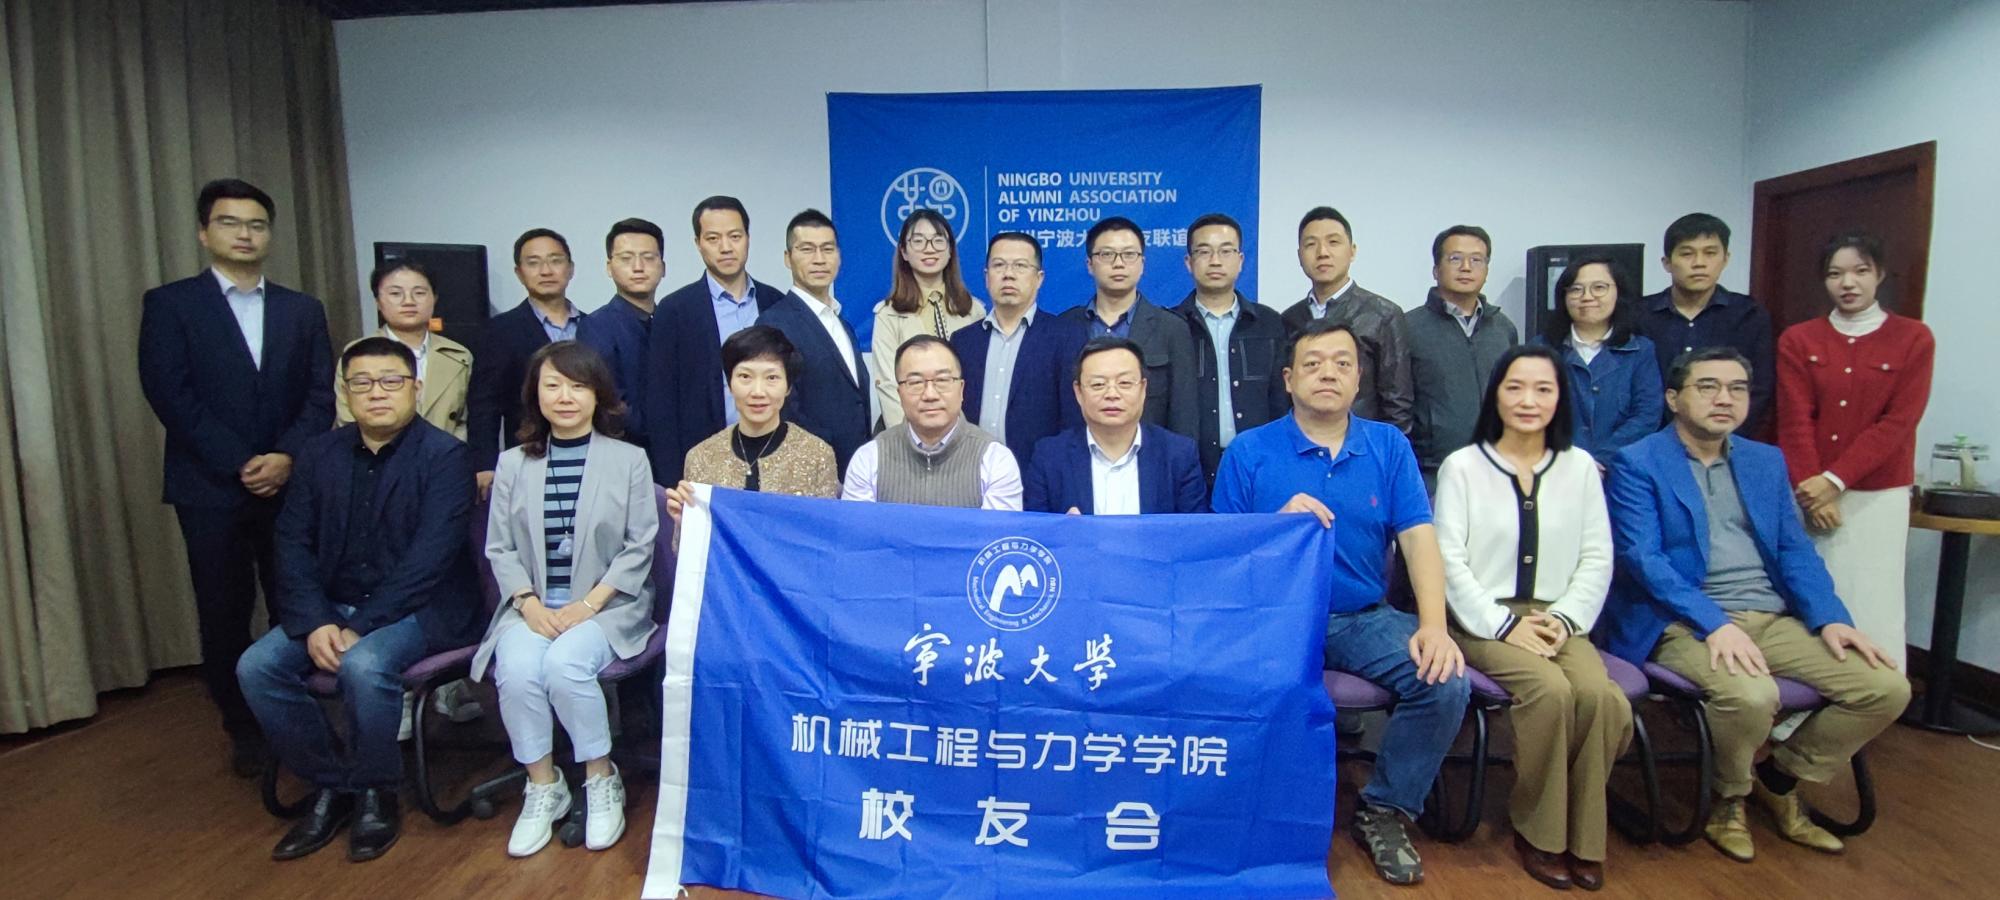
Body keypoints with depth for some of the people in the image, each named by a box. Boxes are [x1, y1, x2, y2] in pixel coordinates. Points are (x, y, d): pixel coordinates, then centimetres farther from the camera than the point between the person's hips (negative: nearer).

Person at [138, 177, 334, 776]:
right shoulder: (170, 304, 4)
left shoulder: (303, 310, 12)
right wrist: (240, 463, -13)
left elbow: (322, 394, 4)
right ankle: (243, 731, 19)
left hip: (291, 482, 2)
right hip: (211, 488, -1)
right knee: (224, 615, 5)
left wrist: (288, 456, -11)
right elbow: (170, 395, -5)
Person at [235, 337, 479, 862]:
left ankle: (375, 793, -5)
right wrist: (314, 623, -13)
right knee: (256, 666, -15)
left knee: (364, 665, -31)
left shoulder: (445, 456, -9)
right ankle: (330, 785, 4)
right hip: (331, 606, 6)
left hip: (417, 607, -6)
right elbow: (293, 543, 2)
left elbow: (429, 557, -18)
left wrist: (360, 627, -22)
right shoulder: (320, 453, 8)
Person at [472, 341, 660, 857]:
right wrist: (529, 603, -10)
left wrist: (589, 604, -13)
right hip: (532, 606, 3)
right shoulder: (513, 464, 11)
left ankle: (602, 779, -6)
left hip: (607, 606, -2)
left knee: (565, 664, -30)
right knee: (516, 671, -27)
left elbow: (640, 547, -2)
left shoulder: (629, 460, 2)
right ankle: (542, 786, -2)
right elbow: (499, 548, 8)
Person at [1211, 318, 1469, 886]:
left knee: (1446, 682, -21)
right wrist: (1279, 523, -20)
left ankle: (1385, 812, 5)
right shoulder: (1249, 451, 0)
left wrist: (1434, 625, -17)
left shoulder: (1388, 445, 7)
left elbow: (1418, 535, -3)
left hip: (1365, 619, 3)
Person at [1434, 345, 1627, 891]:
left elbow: (1597, 557, 9)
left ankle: (1583, 836, -6)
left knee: (1600, 694, -27)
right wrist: (1504, 624, -13)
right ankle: (1536, 831, -7)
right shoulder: (1461, 466, 2)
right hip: (1484, 620, -3)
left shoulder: (1579, 466, 13)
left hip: (1557, 620, 3)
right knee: (1550, 691, -29)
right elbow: (1448, 559, -5)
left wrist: (1565, 618, -7)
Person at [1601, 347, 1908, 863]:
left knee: (1887, 688, -9)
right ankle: (1727, 797, 2)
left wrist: (1830, 618, -3)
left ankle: (1779, 778, 15)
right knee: (1751, 695, -32)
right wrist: (1715, 624, -23)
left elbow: (1794, 549, 14)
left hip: (1774, 620, 7)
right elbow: (1642, 558, -13)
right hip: (1685, 623, -7)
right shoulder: (1637, 464, -4)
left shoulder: (1767, 461, 17)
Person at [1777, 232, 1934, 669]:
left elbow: (1898, 423, -5)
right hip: (1810, 492, 1)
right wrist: (1812, 492, -9)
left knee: (1871, 603, -1)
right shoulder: (1797, 340, 6)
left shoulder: (1913, 338, 3)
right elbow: (1795, 421, -1)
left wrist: (1834, 480, -13)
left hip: (1878, 495, -1)